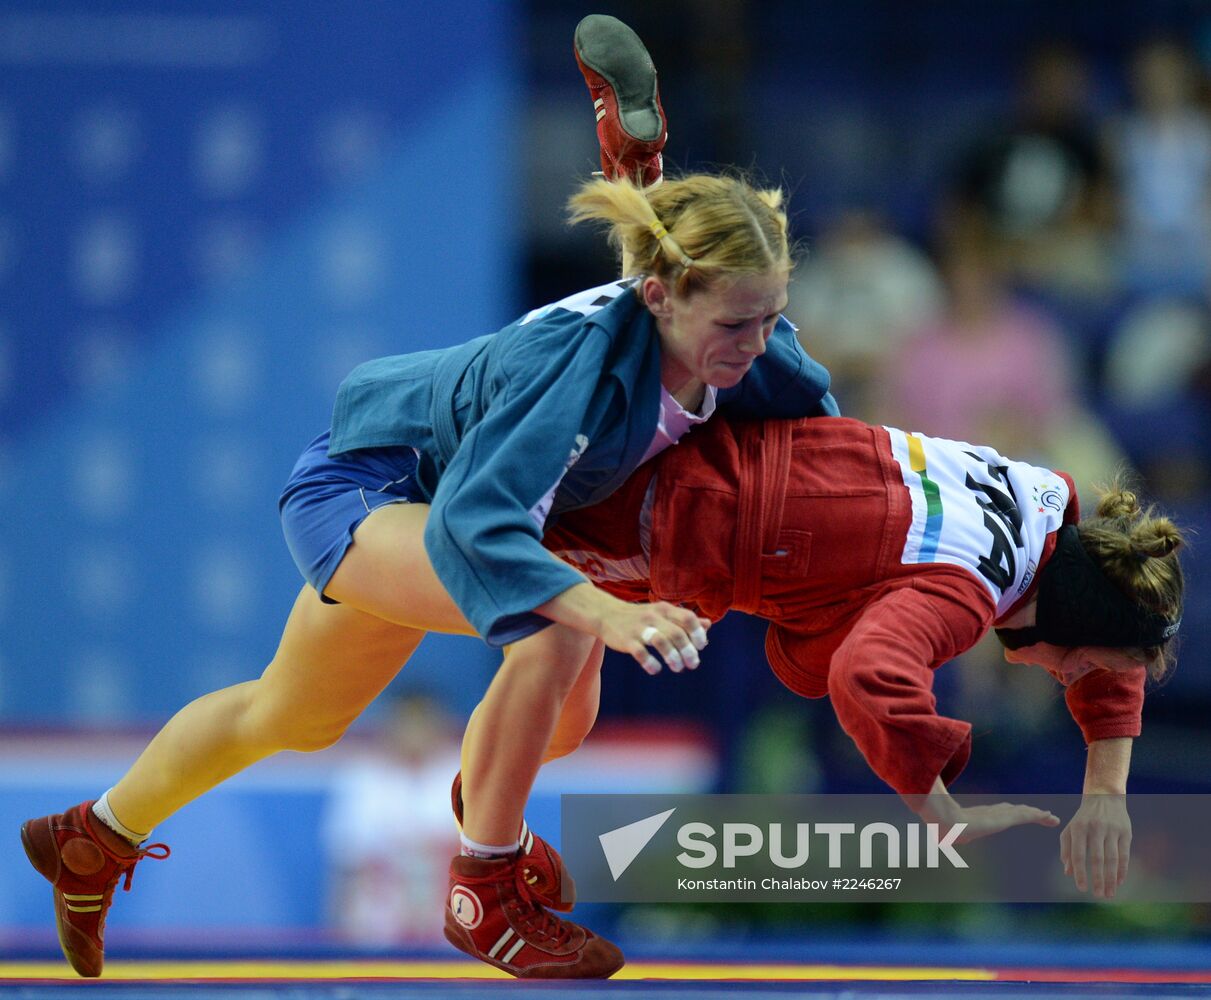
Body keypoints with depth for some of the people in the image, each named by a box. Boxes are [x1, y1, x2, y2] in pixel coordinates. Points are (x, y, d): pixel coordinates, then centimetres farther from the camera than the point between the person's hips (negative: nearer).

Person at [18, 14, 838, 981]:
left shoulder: (747, 347, -22)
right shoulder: (580, 356, -44)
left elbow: (814, 413, 5)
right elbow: (473, 524, -52)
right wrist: (607, 613, -64)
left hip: (442, 494, 9)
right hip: (361, 482, -9)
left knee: (292, 718, 29)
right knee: (553, 630, -33)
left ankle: (95, 840, 56)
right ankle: (486, 895, -14)